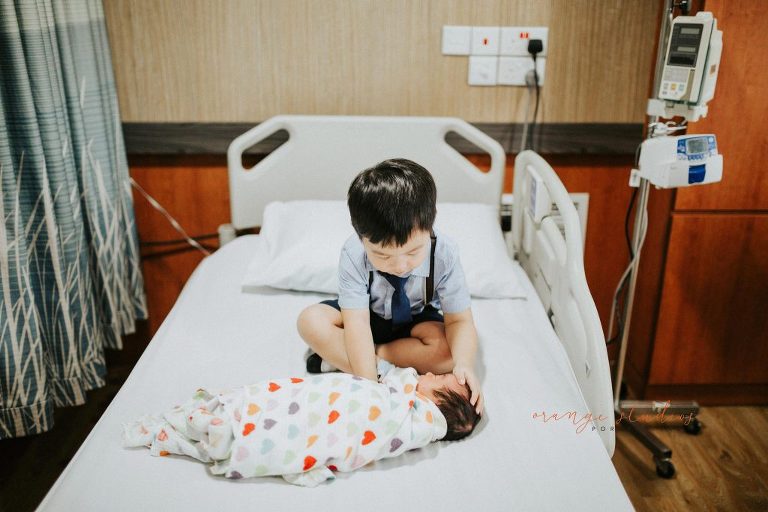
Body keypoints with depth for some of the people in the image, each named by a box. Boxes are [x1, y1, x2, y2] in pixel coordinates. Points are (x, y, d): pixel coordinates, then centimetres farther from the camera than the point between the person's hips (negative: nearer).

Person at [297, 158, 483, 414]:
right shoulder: (353, 254, -31)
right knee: (311, 321, -25)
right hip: (371, 318, 0)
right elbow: (357, 322, -35)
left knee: (446, 351, -32)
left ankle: (335, 356, -24)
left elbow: (459, 320, -24)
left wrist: (464, 364, -43)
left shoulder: (444, 254, -29)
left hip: (416, 321, 1)